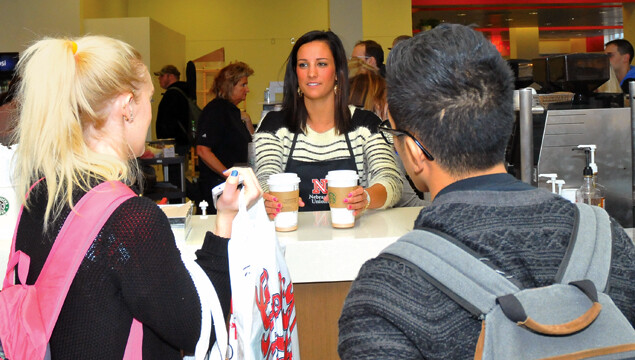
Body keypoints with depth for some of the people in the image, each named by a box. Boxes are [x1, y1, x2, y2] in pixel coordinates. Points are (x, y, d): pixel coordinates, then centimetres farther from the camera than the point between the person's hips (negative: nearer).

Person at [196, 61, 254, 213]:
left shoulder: (233, 110, 15)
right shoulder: (215, 110, -13)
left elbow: (250, 143, 23)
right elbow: (203, 150, -21)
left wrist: (247, 121, 6)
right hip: (218, 184, -9)